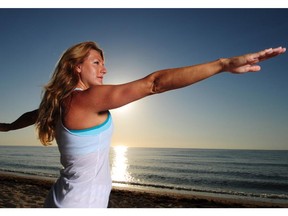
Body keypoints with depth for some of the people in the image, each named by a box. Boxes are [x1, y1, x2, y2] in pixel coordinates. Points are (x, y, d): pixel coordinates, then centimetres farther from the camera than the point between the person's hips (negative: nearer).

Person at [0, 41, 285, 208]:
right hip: (80, 204, -9)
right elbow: (154, 83, -32)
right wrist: (223, 64, -31)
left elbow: (35, 114, 24)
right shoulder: (86, 99, -24)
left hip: (64, 200, 9)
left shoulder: (60, 102, 3)